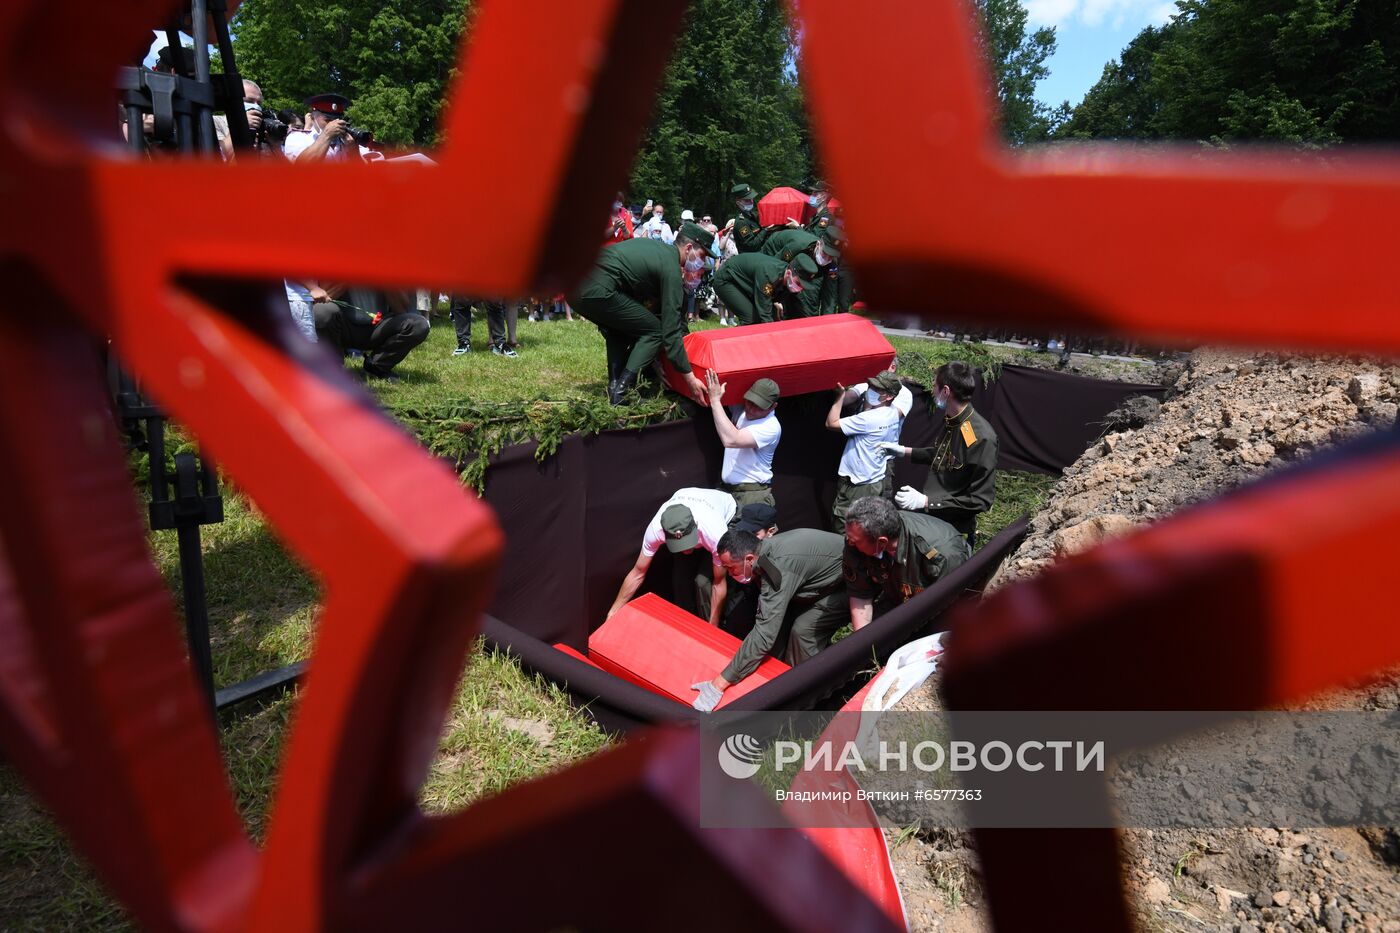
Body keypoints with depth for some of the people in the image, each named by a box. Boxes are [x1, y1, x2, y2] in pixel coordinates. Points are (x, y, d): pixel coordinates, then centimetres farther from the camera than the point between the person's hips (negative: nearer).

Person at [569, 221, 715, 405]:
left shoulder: (653, 245, 25)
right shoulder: (670, 267, 0)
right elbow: (671, 329, -5)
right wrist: (690, 378, -3)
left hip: (574, 285, 9)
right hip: (597, 291, -9)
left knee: (619, 329, 29)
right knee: (653, 330, 5)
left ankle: (614, 386, 15)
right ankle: (621, 390, -6)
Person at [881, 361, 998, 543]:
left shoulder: (980, 437, -27)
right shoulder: (951, 422, 0)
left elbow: (981, 499, -26)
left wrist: (925, 501, -27)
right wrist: (904, 451, 18)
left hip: (953, 532, -8)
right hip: (930, 518, 8)